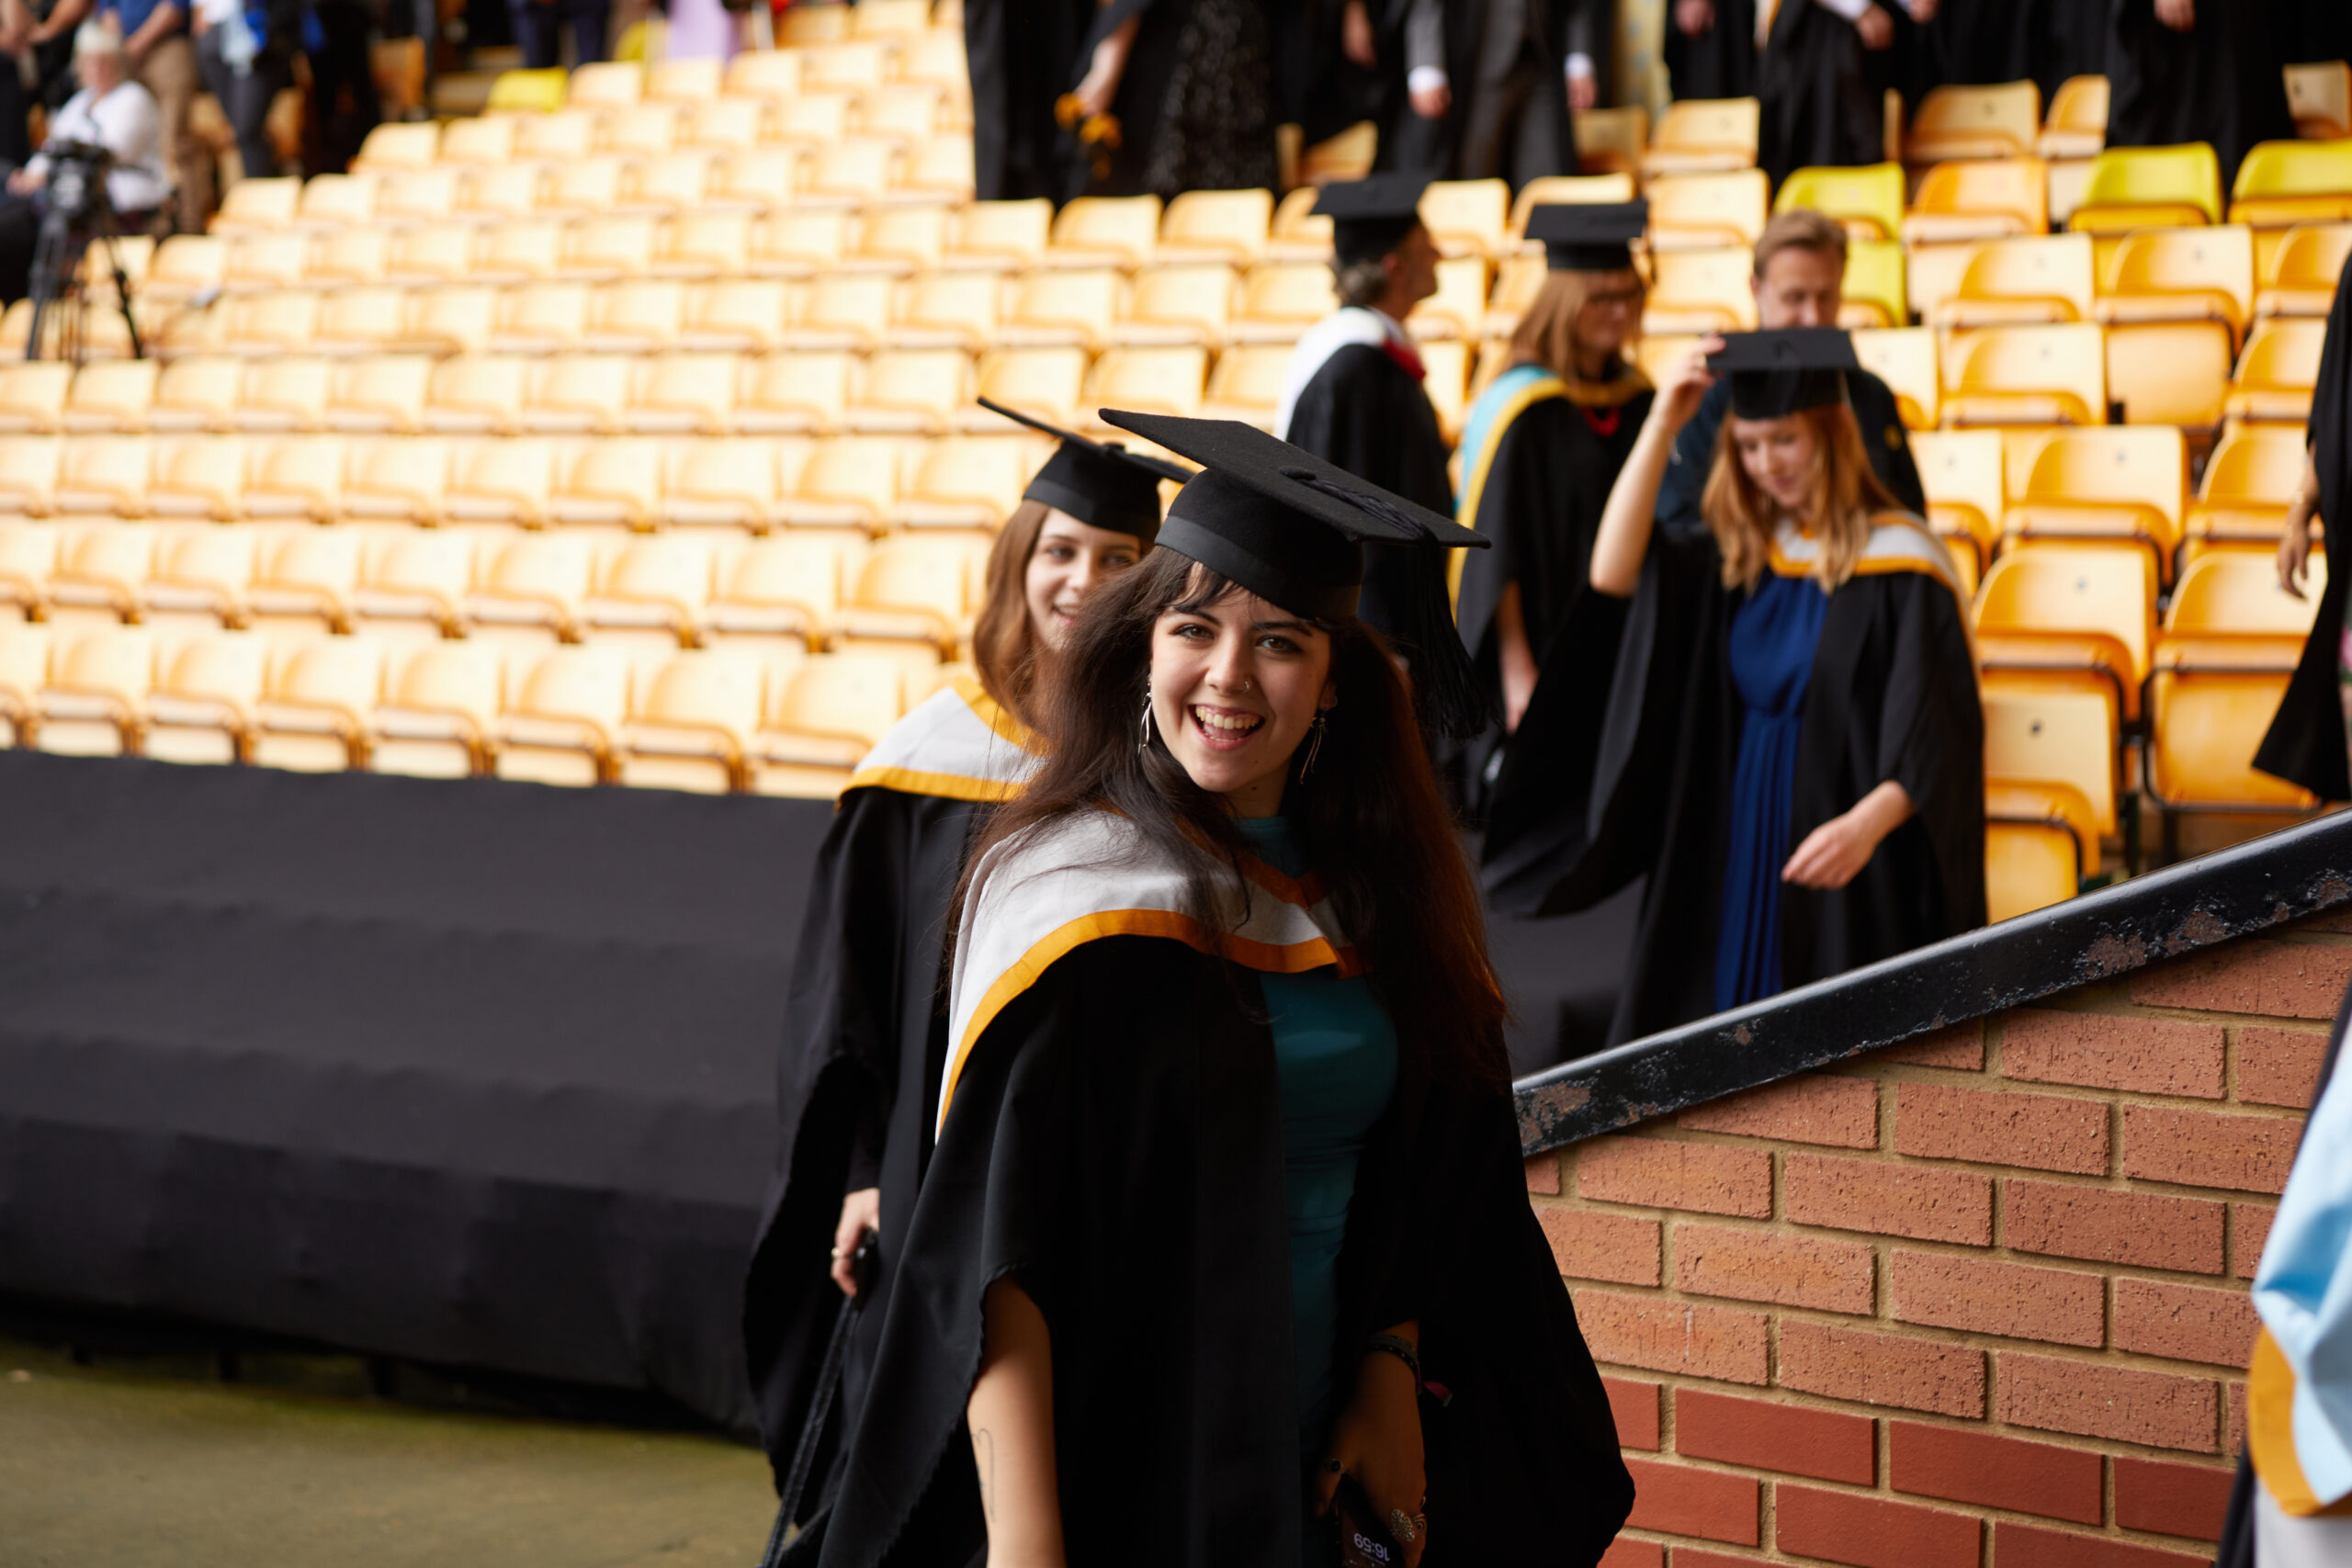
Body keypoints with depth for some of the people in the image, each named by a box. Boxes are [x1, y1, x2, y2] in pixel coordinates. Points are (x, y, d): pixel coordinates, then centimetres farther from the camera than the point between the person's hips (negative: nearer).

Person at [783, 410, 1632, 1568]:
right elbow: (993, 1252, -19)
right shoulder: (1081, 894, -13)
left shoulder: (1367, 894, 5)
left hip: (1308, 1468, 6)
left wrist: (1393, 1374, -3)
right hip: (1117, 1473, -6)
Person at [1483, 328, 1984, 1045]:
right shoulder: (1741, 556, 10)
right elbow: (1614, 574, -3)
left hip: (1850, 884, -6)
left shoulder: (1898, 563, -8)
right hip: (1731, 856, 6)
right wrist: (1661, 427, -5)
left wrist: (1867, 823, -31)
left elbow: (1936, 737, -13)